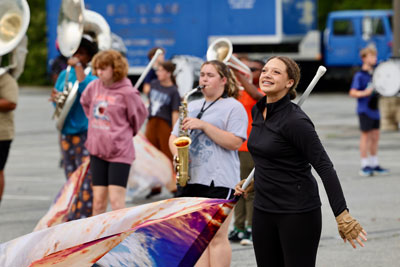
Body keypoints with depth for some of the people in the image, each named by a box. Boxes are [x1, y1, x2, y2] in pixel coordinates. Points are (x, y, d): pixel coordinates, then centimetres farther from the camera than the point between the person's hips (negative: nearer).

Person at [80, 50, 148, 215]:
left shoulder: (127, 92, -12)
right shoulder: (94, 87, 4)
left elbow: (139, 115, 1)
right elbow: (85, 102, 25)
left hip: (119, 152, -5)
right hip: (97, 150, 5)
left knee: (116, 201, -9)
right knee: (98, 200, 8)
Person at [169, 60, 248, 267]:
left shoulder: (233, 107, 0)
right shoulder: (192, 106, 21)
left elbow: (235, 142, -11)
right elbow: (174, 136, 24)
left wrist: (203, 125, -15)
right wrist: (177, 153, 1)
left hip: (219, 180, -6)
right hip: (191, 179, 7)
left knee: (217, 237, -7)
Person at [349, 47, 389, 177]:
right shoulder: (359, 75, -11)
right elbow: (352, 93, -17)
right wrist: (365, 93, -31)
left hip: (374, 110, 7)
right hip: (365, 110, -7)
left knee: (375, 137, 11)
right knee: (366, 136, -5)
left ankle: (374, 165, 19)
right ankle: (364, 167, -1)